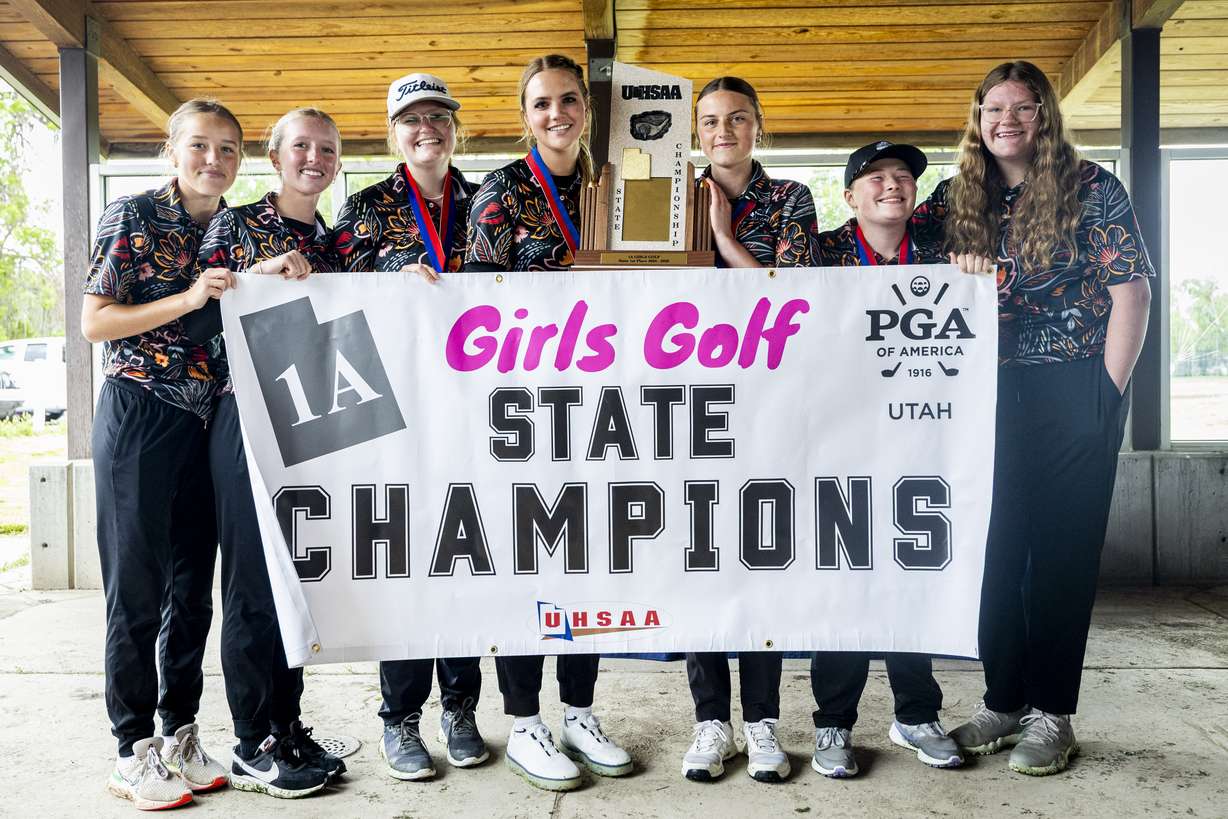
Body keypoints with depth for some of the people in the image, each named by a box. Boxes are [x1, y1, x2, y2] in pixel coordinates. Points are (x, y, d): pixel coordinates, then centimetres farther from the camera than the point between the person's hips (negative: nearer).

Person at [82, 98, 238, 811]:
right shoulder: (135, 215, -4)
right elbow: (94, 322, -9)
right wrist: (187, 299, -18)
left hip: (206, 422, 6)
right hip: (138, 416, -5)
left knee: (194, 583, 10)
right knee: (137, 586, 1)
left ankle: (180, 735, 23)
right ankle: (134, 752, 14)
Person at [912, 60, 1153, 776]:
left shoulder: (1091, 188, -2)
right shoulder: (959, 198, 9)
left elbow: (1131, 287, -5)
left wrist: (1110, 388, -9)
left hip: (1075, 394, -3)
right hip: (993, 394, 4)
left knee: (1062, 546, 2)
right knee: (998, 545, 7)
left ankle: (1051, 712, 13)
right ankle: (1004, 701, 19)